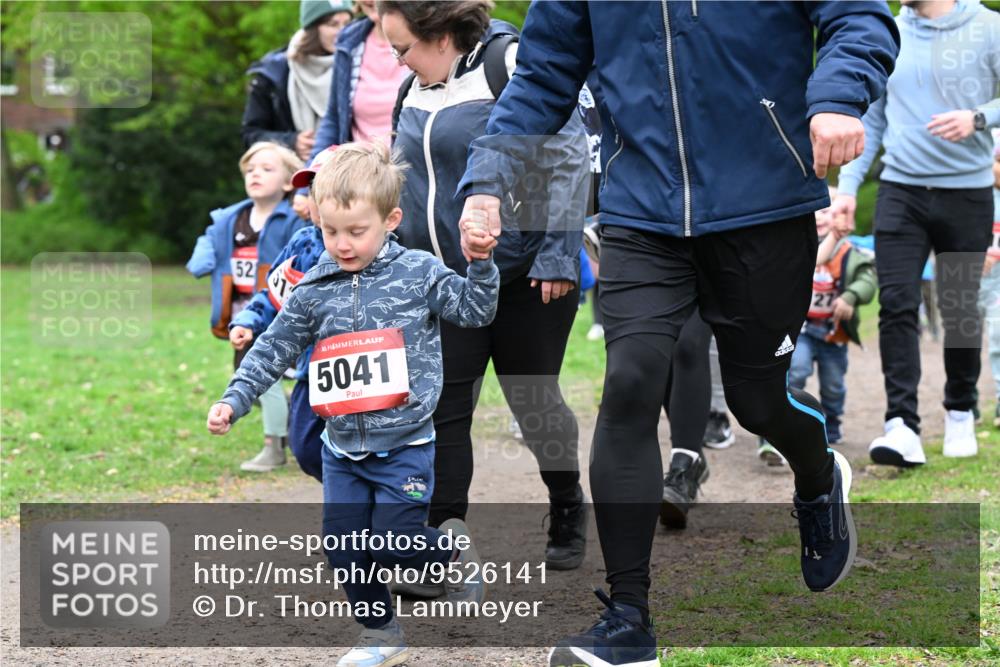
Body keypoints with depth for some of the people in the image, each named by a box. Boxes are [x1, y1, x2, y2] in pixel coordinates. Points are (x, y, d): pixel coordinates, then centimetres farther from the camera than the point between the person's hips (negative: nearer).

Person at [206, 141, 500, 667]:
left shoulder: (419, 273, -6)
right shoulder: (314, 290, 1)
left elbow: (474, 310, -3)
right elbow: (273, 350, 5)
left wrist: (481, 264, -19)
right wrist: (234, 400, -2)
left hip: (404, 446, -4)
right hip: (342, 447, 4)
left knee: (392, 544, -9)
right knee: (344, 546, 4)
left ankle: (454, 552, 23)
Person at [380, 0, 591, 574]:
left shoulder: (512, 63, -12)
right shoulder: (416, 88, 11)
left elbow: (568, 157, -14)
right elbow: (405, 180, 23)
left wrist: (560, 252, -17)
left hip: (527, 275, -6)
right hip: (448, 281, 6)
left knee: (533, 399, 6)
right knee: (443, 408, -4)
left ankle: (568, 509, 30)